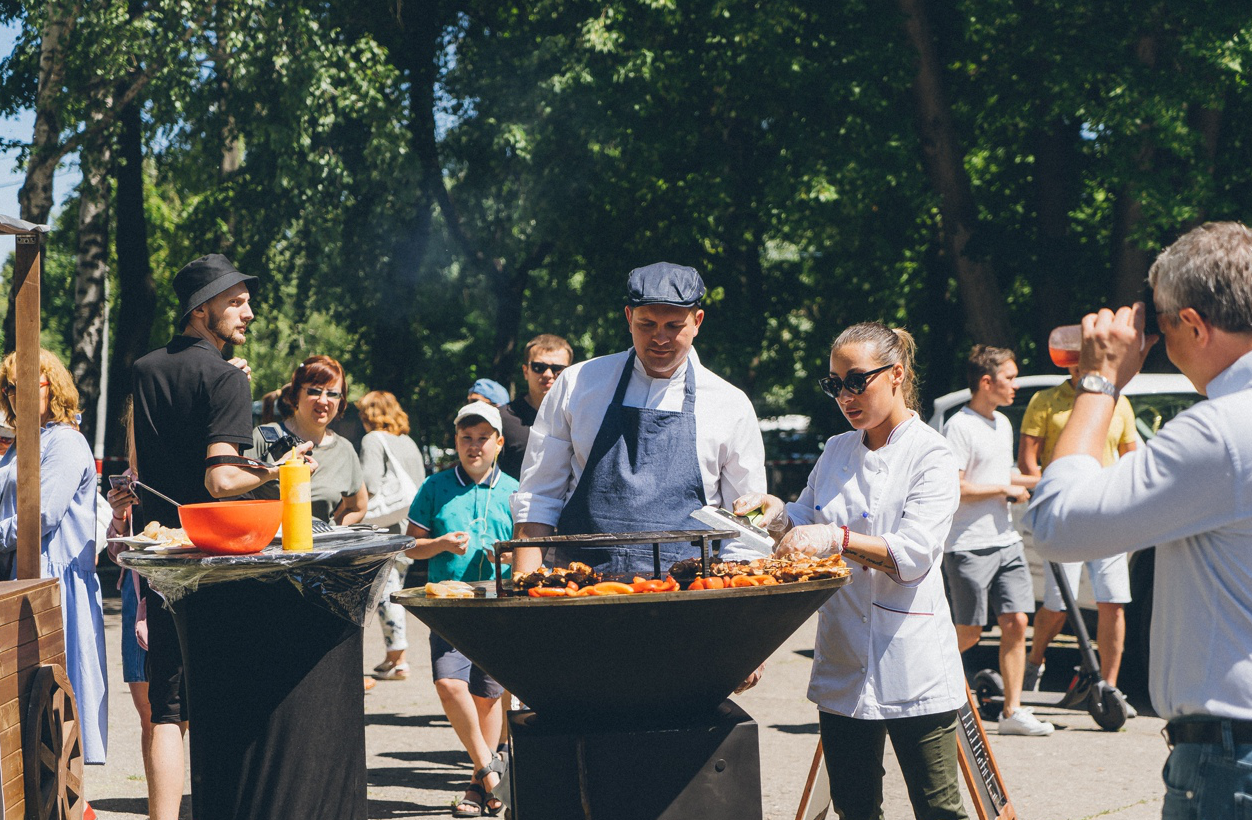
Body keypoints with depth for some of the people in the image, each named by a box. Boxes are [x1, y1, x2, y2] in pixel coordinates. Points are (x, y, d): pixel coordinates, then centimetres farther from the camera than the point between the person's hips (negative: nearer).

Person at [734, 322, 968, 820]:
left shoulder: (930, 455, -8)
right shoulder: (837, 451, 12)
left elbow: (914, 554, -20)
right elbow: (807, 520, 18)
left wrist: (837, 539, -32)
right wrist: (779, 514, -4)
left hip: (910, 660, -6)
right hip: (843, 658, 6)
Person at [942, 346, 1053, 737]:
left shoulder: (1003, 424, 16)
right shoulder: (959, 426, -12)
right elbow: (955, 487, -18)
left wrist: (1039, 481, 12)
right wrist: (1004, 490, -12)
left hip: (1006, 541, 8)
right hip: (969, 546, -8)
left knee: (1015, 624, 1)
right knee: (968, 634, -4)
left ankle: (1012, 711, 5)